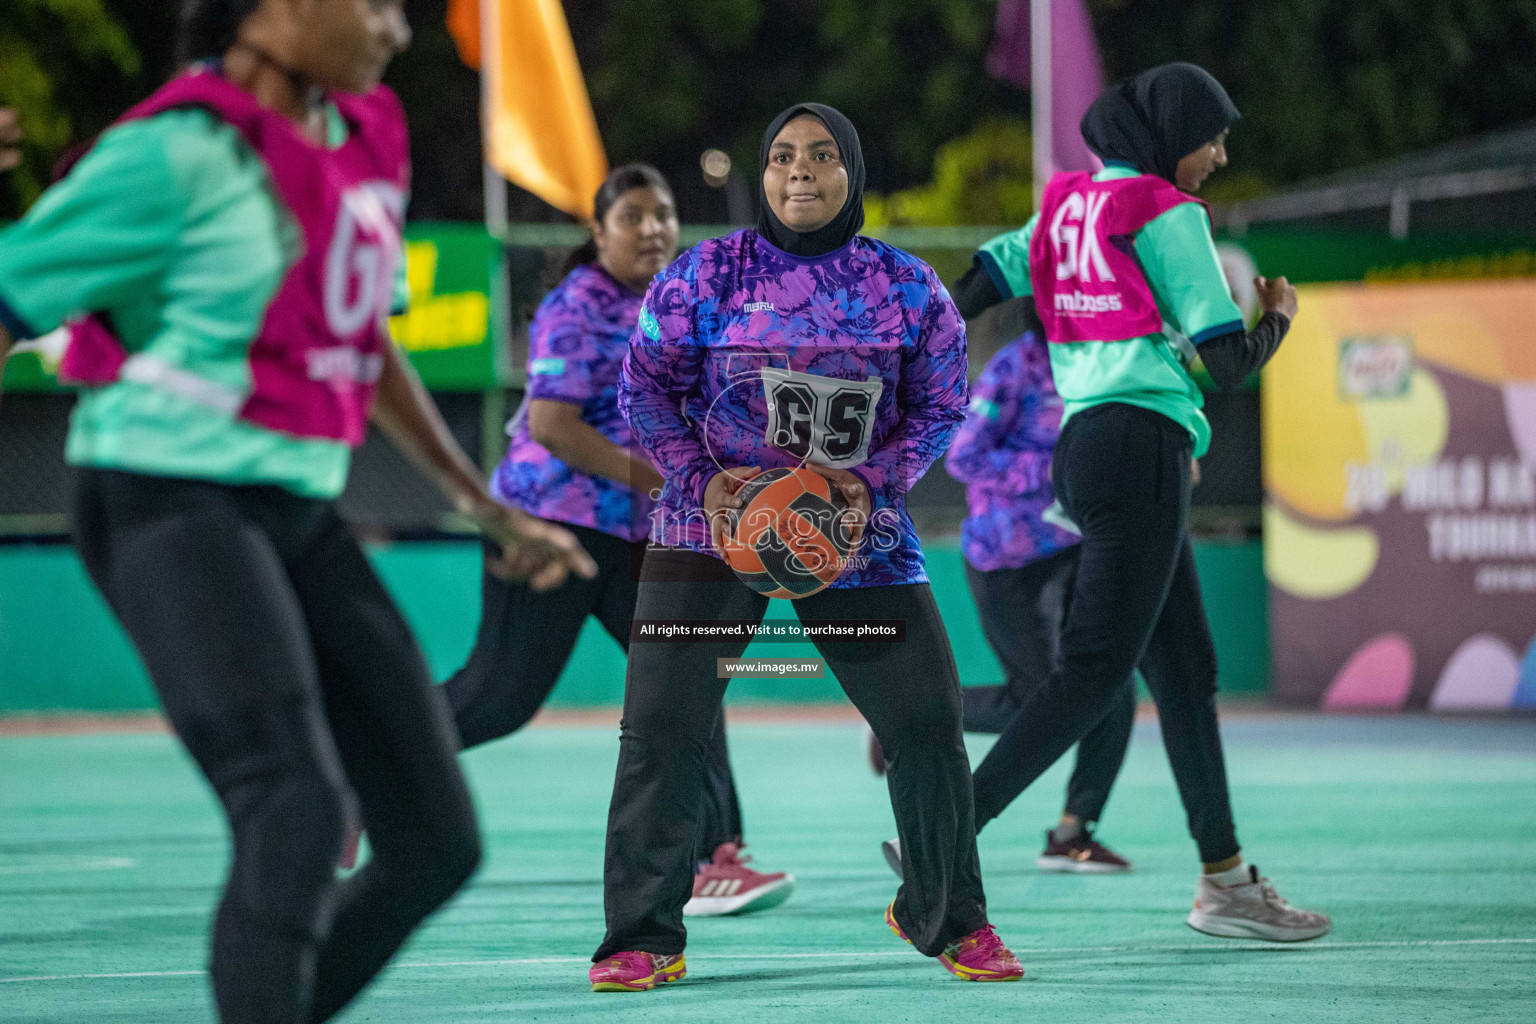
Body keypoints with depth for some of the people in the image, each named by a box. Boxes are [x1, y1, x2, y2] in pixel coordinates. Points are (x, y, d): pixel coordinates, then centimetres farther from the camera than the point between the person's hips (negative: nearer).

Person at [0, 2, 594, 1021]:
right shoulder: (178, 153, -12)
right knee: (298, 811, -23)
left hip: (300, 507, 8)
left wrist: (486, 507, 31)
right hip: (171, 503, -8)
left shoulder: (359, 142, 12)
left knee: (436, 842, 4)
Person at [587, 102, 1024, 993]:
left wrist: (872, 484, -12)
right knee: (663, 727, -9)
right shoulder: (705, 275, -2)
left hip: (859, 532, 1)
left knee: (928, 726, -2)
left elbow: (941, 406, 5)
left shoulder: (908, 288, 1)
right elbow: (647, 387, 2)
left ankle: (947, 918, 20)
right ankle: (644, 941, 2)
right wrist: (702, 480, -12)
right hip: (715, 525, -1)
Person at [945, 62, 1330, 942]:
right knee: (1098, 669, -11)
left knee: (1187, 670, 12)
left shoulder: (1069, 204, 15)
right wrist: (1280, 314, 12)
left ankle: (1226, 880, 15)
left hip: (1085, 441, 9)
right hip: (1141, 445, -9)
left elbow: (971, 289, 11)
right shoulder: (1166, 212, -7)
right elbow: (1230, 364, -7)